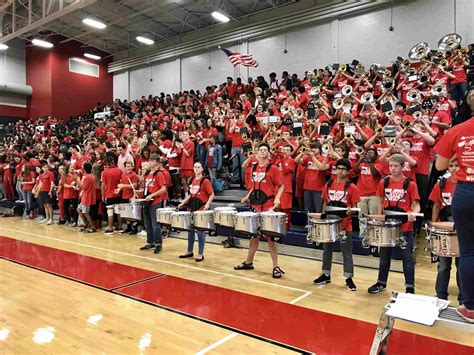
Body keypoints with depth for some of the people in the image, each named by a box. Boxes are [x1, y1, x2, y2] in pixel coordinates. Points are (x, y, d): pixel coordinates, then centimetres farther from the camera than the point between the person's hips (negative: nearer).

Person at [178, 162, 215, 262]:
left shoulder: (205, 181, -9)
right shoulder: (192, 180, 11)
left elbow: (212, 194, -10)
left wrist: (207, 204, -24)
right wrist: (183, 203, 12)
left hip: (201, 209, -7)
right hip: (191, 208, 7)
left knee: (199, 231, -2)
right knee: (190, 230, 14)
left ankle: (200, 254, 9)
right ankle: (189, 251, 27)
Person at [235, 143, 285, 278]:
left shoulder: (272, 168, -7)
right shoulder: (254, 168, 10)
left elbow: (281, 186, -6)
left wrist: (277, 198, -21)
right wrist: (248, 196, 8)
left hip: (268, 206, -6)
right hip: (255, 204, 6)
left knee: (269, 235, -3)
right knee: (253, 233, 15)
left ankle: (276, 267, 7)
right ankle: (248, 262, 28)